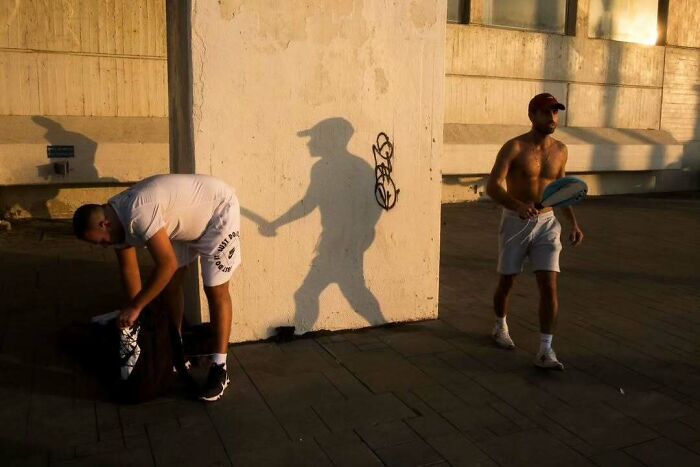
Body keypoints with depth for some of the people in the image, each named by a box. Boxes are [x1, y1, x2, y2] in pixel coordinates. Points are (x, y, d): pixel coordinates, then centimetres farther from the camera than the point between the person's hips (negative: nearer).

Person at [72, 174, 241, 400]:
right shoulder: (117, 218, -6)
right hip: (189, 219, 9)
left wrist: (135, 308, -24)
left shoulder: (138, 213, -35)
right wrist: (132, 312, 7)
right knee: (169, 283, 8)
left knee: (215, 290, -7)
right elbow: (128, 268, 4)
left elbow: (167, 265, -33)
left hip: (218, 208, -9)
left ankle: (219, 368, 1)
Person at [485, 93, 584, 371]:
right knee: (507, 282, 13)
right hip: (515, 223, -3)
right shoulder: (514, 147, -11)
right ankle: (500, 327, 40)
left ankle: (545, 351, -2)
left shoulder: (560, 150, 5)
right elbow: (492, 186, -21)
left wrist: (573, 222, 11)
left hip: (546, 224, 3)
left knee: (549, 287, -8)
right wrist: (517, 205, -39)